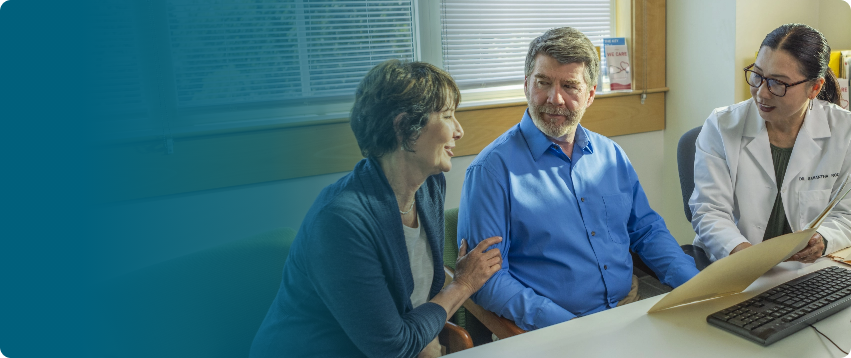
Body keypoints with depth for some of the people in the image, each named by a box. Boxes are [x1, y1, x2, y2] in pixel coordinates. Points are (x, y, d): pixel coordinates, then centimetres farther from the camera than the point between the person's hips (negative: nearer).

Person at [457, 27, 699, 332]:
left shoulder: (611, 154, 12)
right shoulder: (493, 168, -8)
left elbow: (647, 230, 19)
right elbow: (485, 277, -12)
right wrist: (565, 326, -21)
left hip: (633, 309, 5)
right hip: (555, 330, -4)